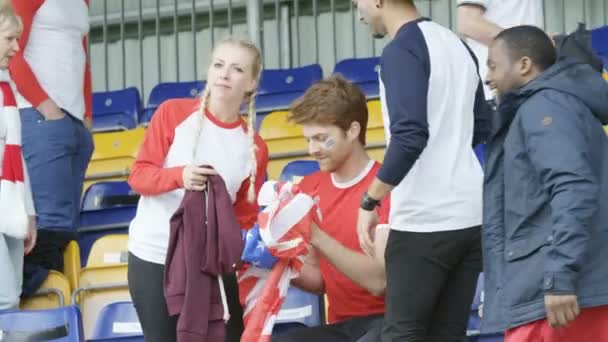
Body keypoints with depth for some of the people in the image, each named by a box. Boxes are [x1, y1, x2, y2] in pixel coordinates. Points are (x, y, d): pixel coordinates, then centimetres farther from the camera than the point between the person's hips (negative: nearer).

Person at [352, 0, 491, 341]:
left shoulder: (401, 50, -12)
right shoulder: (457, 45, 14)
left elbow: (410, 136, -21)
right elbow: (483, 128, 22)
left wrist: (370, 200, -14)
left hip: (423, 220, -8)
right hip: (471, 214, 8)